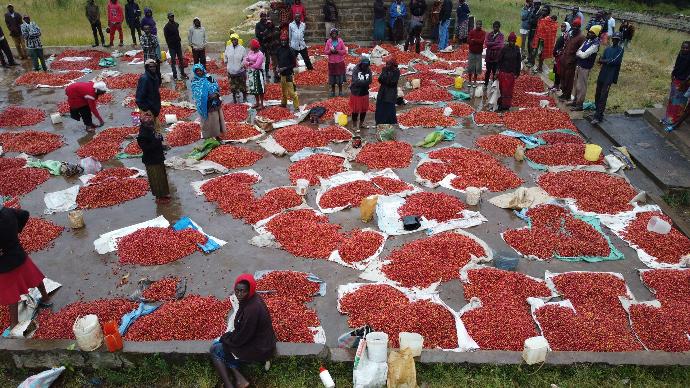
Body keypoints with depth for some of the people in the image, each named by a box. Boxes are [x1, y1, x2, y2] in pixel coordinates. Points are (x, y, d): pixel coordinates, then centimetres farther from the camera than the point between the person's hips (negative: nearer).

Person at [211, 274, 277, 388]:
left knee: (214, 349, 4)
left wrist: (225, 337, -5)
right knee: (220, 344, 17)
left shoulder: (252, 309, -30)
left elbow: (242, 338, -21)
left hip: (258, 350, -9)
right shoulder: (253, 300, -2)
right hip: (258, 341, 9)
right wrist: (228, 336, 6)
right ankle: (239, 378, 9)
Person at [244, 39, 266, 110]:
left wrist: (248, 65, -7)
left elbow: (257, 65, -20)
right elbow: (245, 60, 3)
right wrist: (249, 63, -18)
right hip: (251, 73, 8)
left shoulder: (260, 54, -15)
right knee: (254, 88, 14)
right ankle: (257, 103, 27)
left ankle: (261, 104, 9)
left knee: (260, 89, 0)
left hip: (258, 73, -8)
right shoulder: (250, 52, 7)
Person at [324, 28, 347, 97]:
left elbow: (344, 51, -2)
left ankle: (340, 91, 17)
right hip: (331, 62, 1)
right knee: (332, 78, 5)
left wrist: (337, 51, -17)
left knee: (340, 77, 3)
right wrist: (330, 51, -17)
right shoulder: (328, 42, 0)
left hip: (340, 62, -1)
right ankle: (332, 91, 18)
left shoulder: (340, 41, -3)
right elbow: (325, 52, 2)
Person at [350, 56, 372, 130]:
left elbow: (369, 81, -10)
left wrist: (361, 82, -26)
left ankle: (361, 123, 32)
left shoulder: (368, 70, -3)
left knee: (364, 109, 13)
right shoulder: (355, 70, -15)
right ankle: (354, 125, 20)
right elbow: (356, 81, -25)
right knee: (355, 110, 5)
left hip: (365, 93, 5)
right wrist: (365, 81, -22)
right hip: (356, 93, -4)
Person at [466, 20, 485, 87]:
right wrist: (478, 41, -16)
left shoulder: (483, 33, -1)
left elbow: (482, 41, -15)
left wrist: (474, 40, -14)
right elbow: (468, 41, -10)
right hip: (472, 52, 0)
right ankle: (470, 81, 15)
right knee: (470, 67, 3)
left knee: (477, 68, 3)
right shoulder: (471, 32, 1)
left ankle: (475, 81, 14)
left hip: (479, 53, 0)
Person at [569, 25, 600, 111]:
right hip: (579, 65, 9)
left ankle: (579, 105, 6)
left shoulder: (595, 44, -19)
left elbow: (584, 55, -22)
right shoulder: (588, 40, 7)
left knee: (581, 87, -2)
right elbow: (578, 52, 10)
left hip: (585, 68, -9)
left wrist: (579, 52, -5)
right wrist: (580, 53, -10)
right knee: (576, 84, 18)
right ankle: (575, 101, 31)